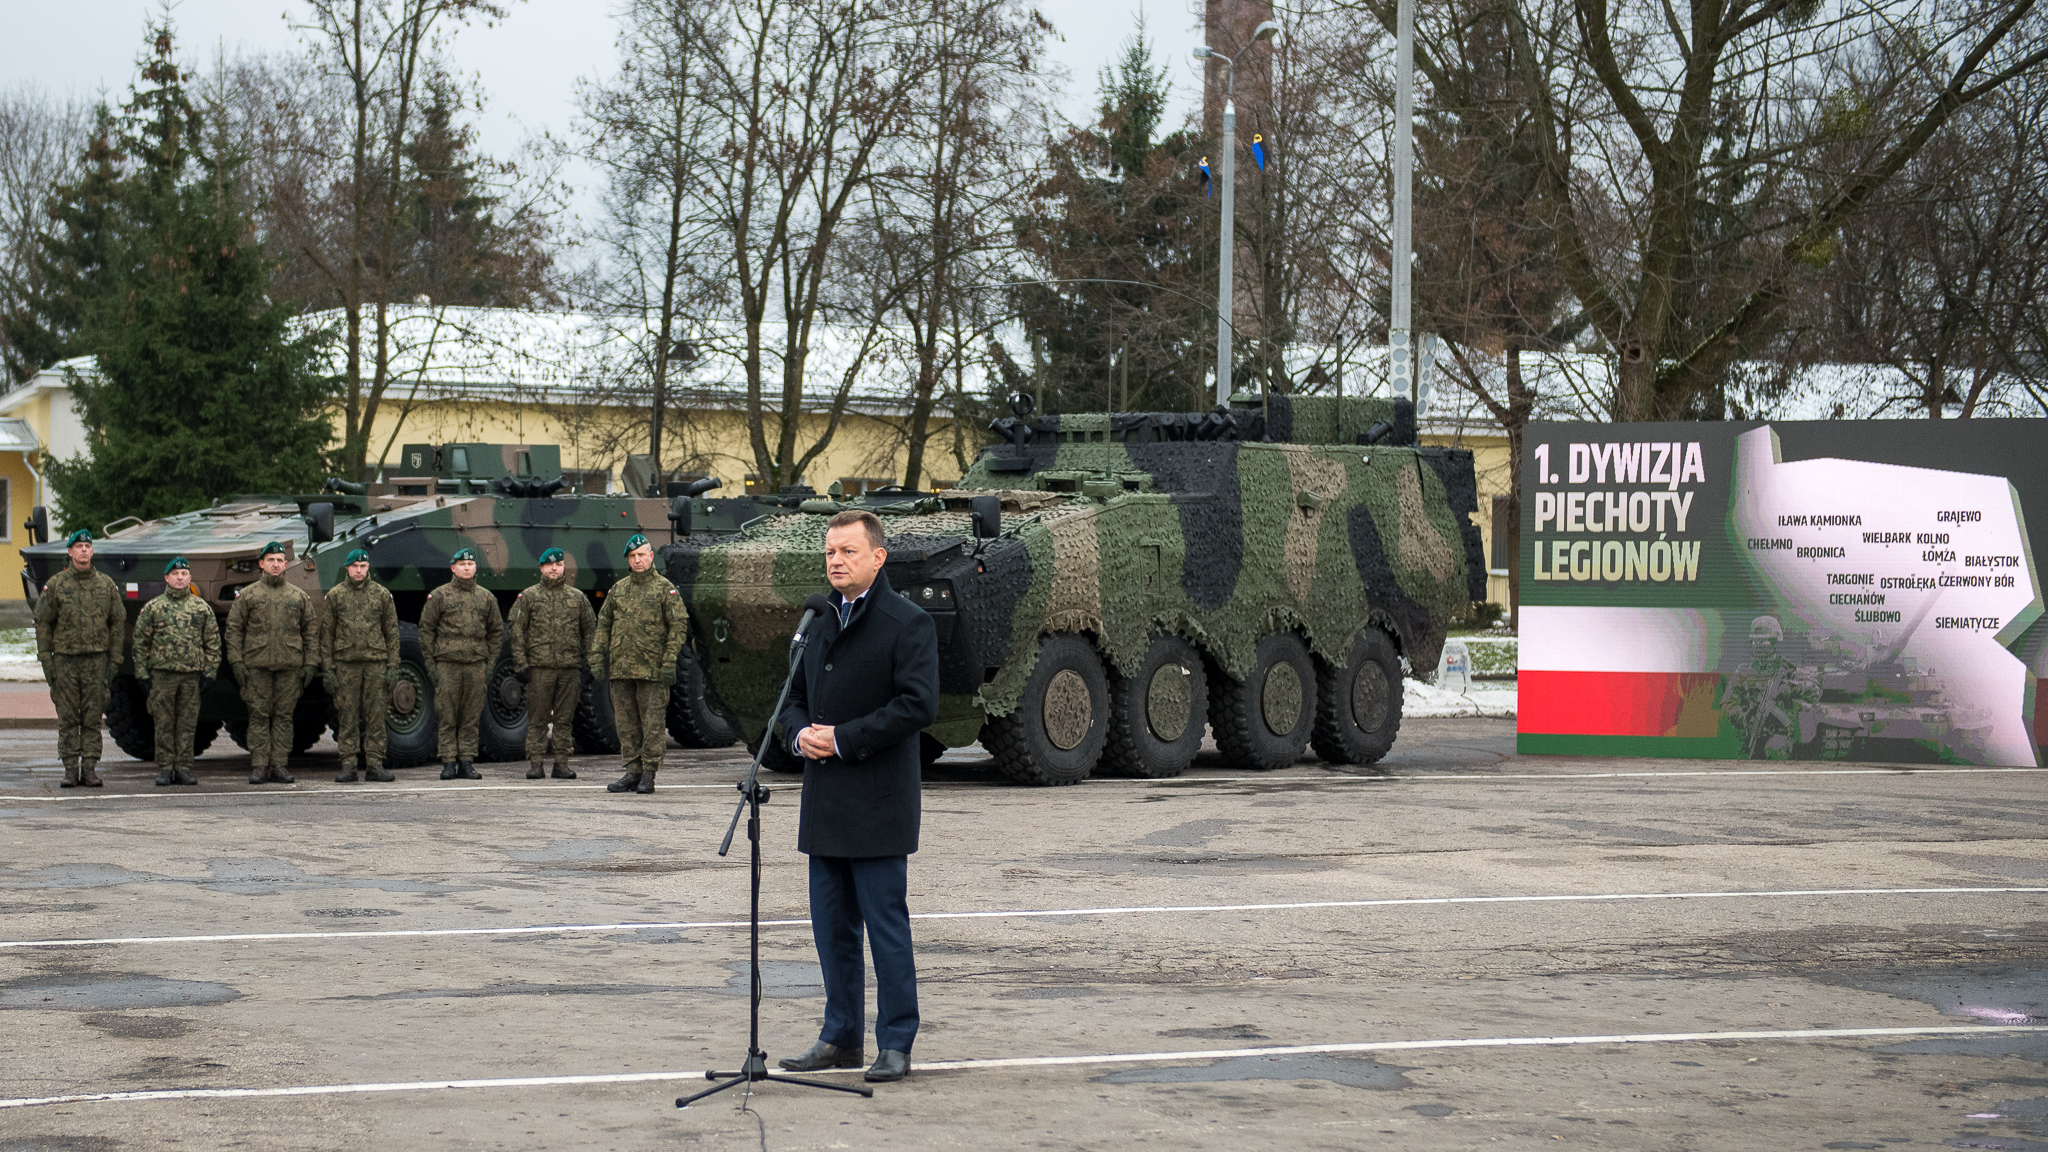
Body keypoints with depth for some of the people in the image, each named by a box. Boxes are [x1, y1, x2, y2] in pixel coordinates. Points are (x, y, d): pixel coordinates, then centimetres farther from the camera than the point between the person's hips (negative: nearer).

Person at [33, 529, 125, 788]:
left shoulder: (106, 584, 5)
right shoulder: (56, 585, 1)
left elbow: (117, 623, 8)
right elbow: (43, 623, 3)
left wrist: (114, 661, 2)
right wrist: (46, 662, -3)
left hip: (96, 659, 1)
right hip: (65, 659, -1)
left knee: (93, 717, 1)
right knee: (67, 718, 0)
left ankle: (90, 768, 5)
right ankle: (70, 769, 4)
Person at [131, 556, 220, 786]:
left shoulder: (202, 608, 9)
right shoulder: (153, 608, 5)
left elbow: (213, 644, 10)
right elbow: (140, 642, 6)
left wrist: (209, 673, 2)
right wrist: (142, 673, 0)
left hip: (192, 675, 1)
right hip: (162, 674, -1)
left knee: (188, 723, 2)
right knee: (164, 724, 1)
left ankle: (183, 768, 8)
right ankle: (164, 769, 6)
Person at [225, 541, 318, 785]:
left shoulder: (299, 596, 11)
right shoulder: (247, 595, 7)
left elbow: (311, 631, 12)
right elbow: (234, 629, 5)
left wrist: (311, 663, 3)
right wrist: (236, 661, -4)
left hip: (289, 666, 1)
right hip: (257, 664, -1)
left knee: (284, 716, 2)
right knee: (258, 716, -1)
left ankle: (279, 764, 7)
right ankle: (259, 765, 2)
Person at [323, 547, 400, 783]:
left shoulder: (382, 594, 7)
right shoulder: (335, 595, 6)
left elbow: (392, 632, 8)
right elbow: (326, 634, 6)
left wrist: (393, 666, 0)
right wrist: (328, 668, -1)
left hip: (376, 663, 0)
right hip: (345, 664, 0)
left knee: (376, 715, 0)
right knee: (347, 717, 0)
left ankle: (374, 765, 5)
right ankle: (348, 765, 3)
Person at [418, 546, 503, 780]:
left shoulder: (486, 598, 12)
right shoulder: (439, 596, 3)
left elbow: (497, 631, 17)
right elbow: (426, 629, 3)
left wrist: (490, 662, 8)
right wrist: (430, 663, -3)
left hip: (476, 665, 2)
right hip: (447, 664, -2)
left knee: (471, 718, 3)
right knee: (448, 717, -2)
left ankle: (466, 763, 8)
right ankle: (448, 763, 2)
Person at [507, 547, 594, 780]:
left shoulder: (578, 597, 11)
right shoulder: (528, 597, 6)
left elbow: (590, 631, 15)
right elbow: (516, 630, 3)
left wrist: (588, 664, 7)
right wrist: (521, 664, -5)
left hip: (569, 668, 2)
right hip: (539, 667, -2)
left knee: (564, 718, 4)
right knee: (537, 718, 0)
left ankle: (562, 763, 9)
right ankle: (534, 763, 4)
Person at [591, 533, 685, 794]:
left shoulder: (665, 589, 0)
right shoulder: (618, 590, 14)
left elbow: (678, 625, -4)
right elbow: (603, 625, 18)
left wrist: (669, 662, -12)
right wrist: (597, 659, 9)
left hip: (652, 669, -5)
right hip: (621, 668, 5)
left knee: (653, 722, -5)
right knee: (627, 723, 7)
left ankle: (649, 774, -2)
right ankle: (633, 772, 13)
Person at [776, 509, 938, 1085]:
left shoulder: (908, 623, -8)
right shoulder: (820, 625, 16)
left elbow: (918, 704, -17)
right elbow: (797, 697, 23)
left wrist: (843, 739, -18)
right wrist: (800, 732, -1)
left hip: (878, 806, -7)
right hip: (825, 807, 8)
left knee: (886, 925, -3)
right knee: (832, 926, 12)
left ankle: (896, 1045, 3)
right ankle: (840, 1037, 21)